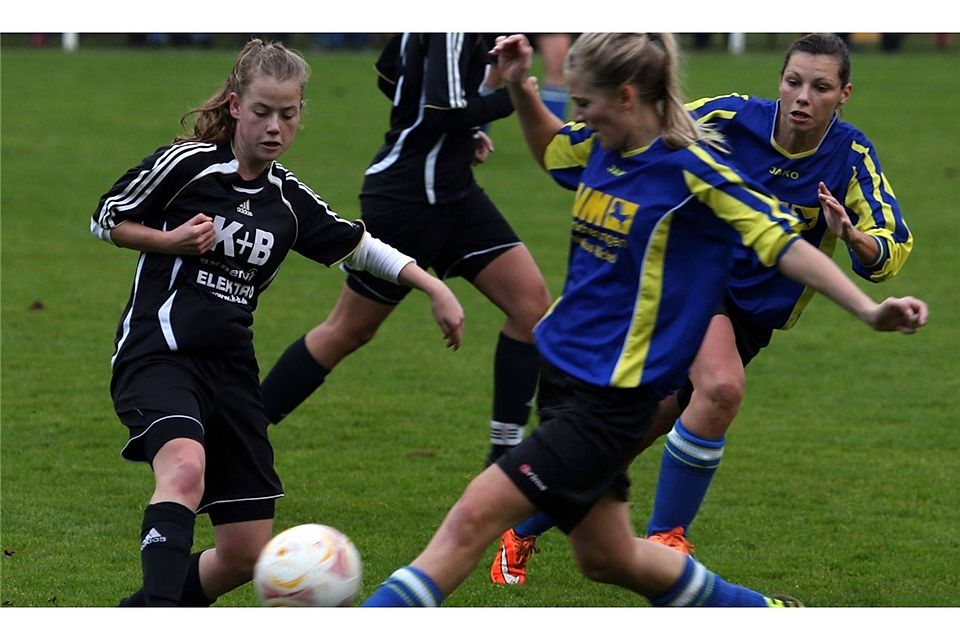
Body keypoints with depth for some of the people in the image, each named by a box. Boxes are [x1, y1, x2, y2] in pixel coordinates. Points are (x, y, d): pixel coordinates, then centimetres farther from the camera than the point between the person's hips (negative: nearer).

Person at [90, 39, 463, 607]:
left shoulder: (290, 201, 9)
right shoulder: (186, 164, -4)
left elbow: (362, 247, 19)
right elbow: (107, 220, 4)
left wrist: (435, 289, 12)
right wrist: (171, 240, -12)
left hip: (232, 369, 6)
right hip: (159, 356, -6)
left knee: (247, 555, 3)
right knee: (186, 470, -38)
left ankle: (144, 613, 27)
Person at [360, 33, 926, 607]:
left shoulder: (690, 169, -16)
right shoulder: (602, 148, 6)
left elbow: (783, 242, -16)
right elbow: (549, 148, 28)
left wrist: (868, 309, -25)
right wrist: (521, 88, 10)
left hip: (612, 400, -9)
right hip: (563, 378, 9)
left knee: (472, 518, -17)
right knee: (607, 559, 20)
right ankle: (766, 615, 36)